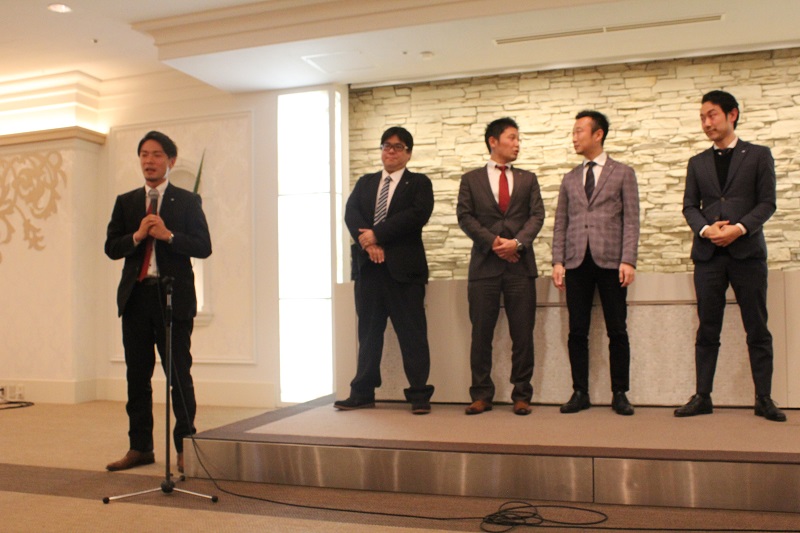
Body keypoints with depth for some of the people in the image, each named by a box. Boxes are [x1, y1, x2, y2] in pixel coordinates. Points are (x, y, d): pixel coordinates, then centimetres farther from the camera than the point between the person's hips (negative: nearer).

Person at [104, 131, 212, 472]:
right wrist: (137, 236, -10)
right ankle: (140, 447, 19)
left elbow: (204, 247, -4)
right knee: (137, 375, 9)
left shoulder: (188, 201, 4)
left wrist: (168, 235, -16)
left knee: (179, 374, 0)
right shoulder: (126, 202, 13)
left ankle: (185, 447, 9)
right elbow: (111, 248, 7)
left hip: (174, 297, -4)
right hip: (136, 297, 4)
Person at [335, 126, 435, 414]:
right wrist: (367, 243, -14)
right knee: (368, 333, 10)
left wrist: (377, 234, -14)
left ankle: (419, 395, 4)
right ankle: (363, 392, 17)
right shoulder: (365, 182, 19)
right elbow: (350, 213, 4)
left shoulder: (419, 183, 6)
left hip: (403, 268, -4)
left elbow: (418, 215, -11)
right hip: (368, 267, 4)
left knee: (413, 334, -2)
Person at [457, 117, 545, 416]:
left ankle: (521, 396, 11)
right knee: (481, 334, 2)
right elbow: (465, 217, 1)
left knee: (522, 334, 1)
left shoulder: (528, 179, 16)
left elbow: (537, 215, 5)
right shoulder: (471, 179, 11)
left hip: (521, 265, 1)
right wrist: (493, 242, -11)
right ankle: (481, 395, 11)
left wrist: (517, 242, -12)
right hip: (484, 265, -1)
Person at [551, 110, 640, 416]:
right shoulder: (569, 179, 18)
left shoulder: (623, 173, 8)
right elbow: (561, 223, 14)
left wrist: (628, 260, -10)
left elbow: (631, 220, 1)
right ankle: (580, 393, 10)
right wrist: (557, 261, 2)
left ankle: (620, 394, 8)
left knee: (617, 331, 0)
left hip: (610, 260, -3)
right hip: (577, 262, 3)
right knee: (577, 331, 2)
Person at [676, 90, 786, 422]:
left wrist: (739, 228, -16)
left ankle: (764, 399, 9)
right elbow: (689, 206, 9)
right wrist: (705, 229, -11)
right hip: (708, 254, 2)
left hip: (747, 251, -2)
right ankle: (702, 397, 8)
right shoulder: (697, 162, 16)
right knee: (707, 330, 4)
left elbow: (767, 203, 0)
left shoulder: (758, 155, 7)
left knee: (757, 329, 1)